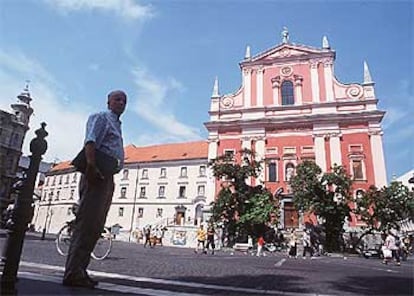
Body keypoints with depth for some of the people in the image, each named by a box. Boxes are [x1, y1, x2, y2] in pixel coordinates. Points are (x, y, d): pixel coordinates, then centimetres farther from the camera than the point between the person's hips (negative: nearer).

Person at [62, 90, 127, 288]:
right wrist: (91, 167, -28)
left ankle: (79, 270, 15)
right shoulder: (101, 117, 1)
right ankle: (73, 273, -9)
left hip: (107, 177, 10)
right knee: (86, 223, -12)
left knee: (95, 227, 9)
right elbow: (90, 142, -16)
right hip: (96, 175, -10)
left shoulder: (116, 124, 28)